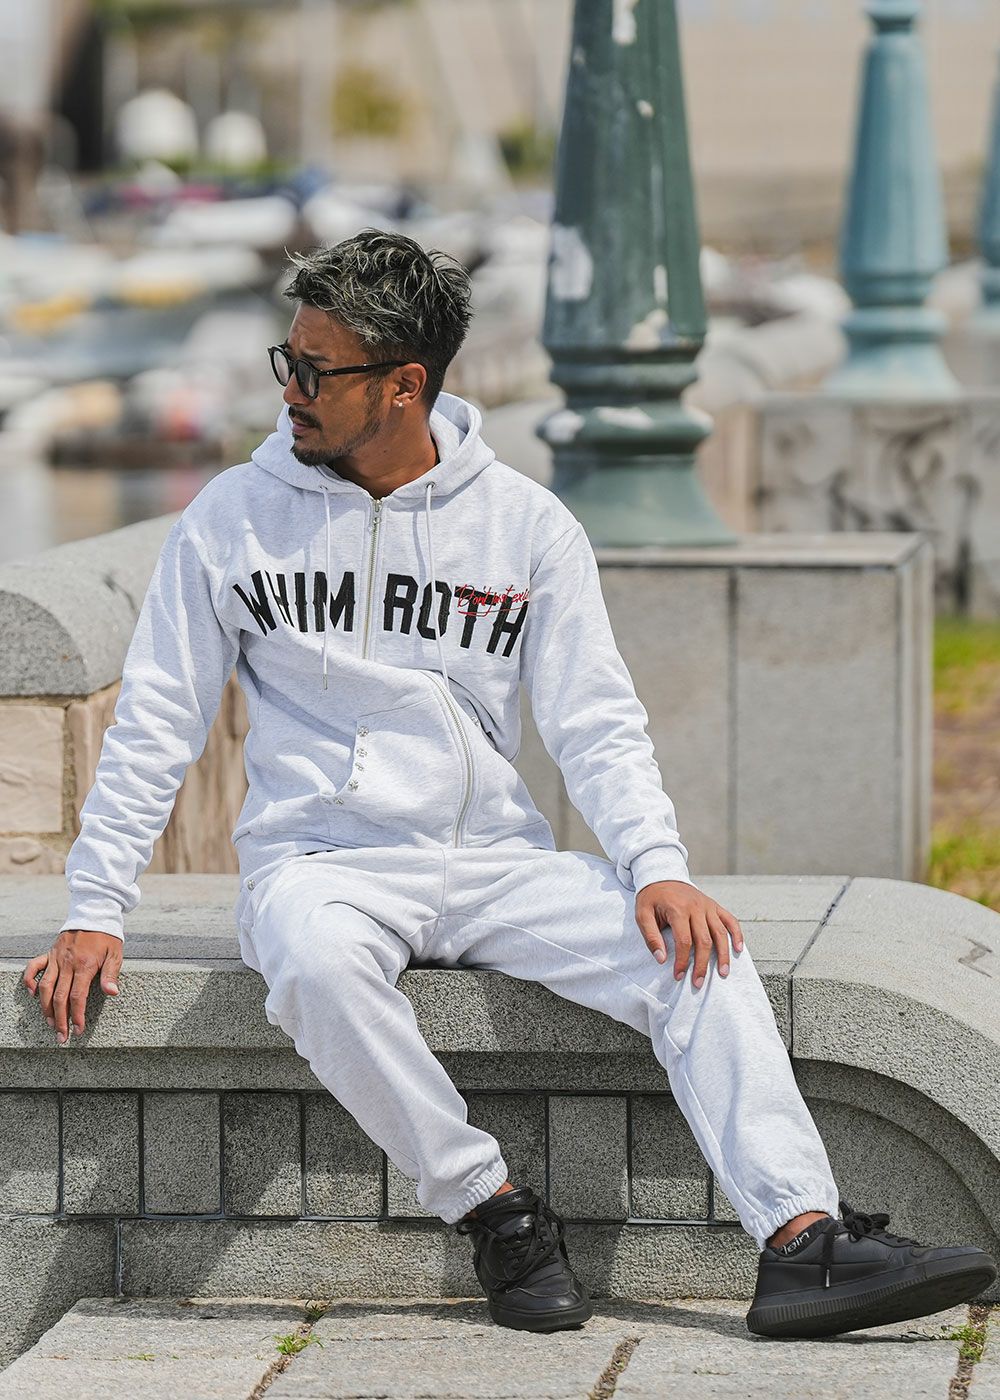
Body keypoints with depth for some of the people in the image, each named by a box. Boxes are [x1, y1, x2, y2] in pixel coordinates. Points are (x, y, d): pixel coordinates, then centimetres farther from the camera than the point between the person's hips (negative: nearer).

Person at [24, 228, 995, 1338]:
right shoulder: (235, 520, 3)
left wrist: (658, 865, -14)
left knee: (693, 951, -23)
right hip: (321, 859, -1)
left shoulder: (528, 525, 5)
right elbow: (155, 724, 6)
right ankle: (496, 1214, -25)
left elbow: (596, 723, 4)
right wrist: (96, 911, -1)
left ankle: (805, 1245, -30)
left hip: (496, 860, 2)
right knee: (318, 965, -38)